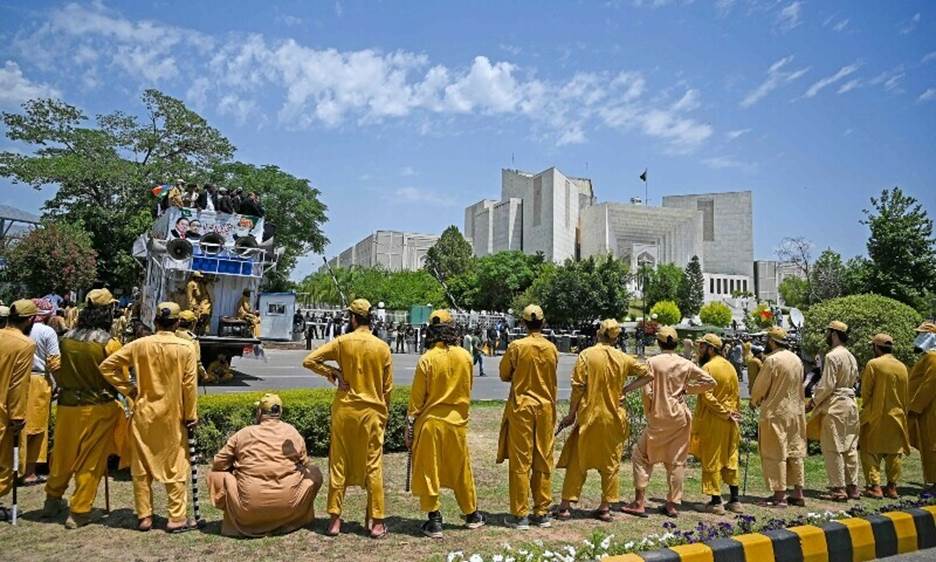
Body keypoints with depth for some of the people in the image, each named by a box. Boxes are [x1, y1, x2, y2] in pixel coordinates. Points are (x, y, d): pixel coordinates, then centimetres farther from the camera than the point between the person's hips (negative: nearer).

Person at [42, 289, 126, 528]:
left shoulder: (67, 338, -2)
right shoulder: (109, 343, -16)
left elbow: (58, 373, 9)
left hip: (67, 405, 5)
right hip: (97, 408, -5)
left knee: (63, 455, 21)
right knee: (90, 462, 7)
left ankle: (53, 501, 38)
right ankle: (79, 512, 14)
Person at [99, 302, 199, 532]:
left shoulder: (139, 345, -4)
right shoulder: (186, 348, -10)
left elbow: (107, 366, -2)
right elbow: (189, 385, -9)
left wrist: (128, 389, 6)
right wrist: (191, 415, 0)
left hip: (144, 414, 2)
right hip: (173, 416, -2)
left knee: (142, 467, 13)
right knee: (176, 468, 7)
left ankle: (144, 516, 19)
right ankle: (177, 518, 10)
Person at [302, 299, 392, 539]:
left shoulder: (342, 342, -5)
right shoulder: (382, 347, -2)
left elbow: (309, 361, -8)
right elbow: (387, 387, 2)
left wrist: (331, 372, 2)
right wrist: (384, 415, 13)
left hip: (344, 410, 0)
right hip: (372, 412, 0)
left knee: (339, 464, 10)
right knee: (373, 466, 6)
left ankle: (335, 519, 15)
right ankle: (376, 522, 10)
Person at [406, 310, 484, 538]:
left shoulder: (427, 359, -13)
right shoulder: (465, 356, -4)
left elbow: (417, 397, -8)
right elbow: (467, 391, 8)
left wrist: (410, 427, 0)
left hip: (430, 422, -3)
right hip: (457, 421, 3)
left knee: (429, 471, 8)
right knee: (461, 470, 17)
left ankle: (434, 522, 13)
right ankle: (472, 514, 31)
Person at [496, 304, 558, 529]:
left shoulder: (516, 346, -9)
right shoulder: (552, 349, 1)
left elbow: (504, 375, 2)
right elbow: (551, 377, 12)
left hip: (522, 407, -3)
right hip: (546, 407, 3)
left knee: (520, 462, 2)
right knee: (543, 462, 11)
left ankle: (520, 515, 7)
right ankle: (542, 512, 18)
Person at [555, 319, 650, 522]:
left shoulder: (586, 355, -9)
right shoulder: (623, 359, 0)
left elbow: (578, 387, -11)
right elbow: (647, 374, 9)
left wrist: (571, 414, -1)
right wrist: (625, 389, 7)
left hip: (589, 416, -2)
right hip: (614, 418, 2)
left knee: (577, 462, 7)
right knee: (610, 463, 14)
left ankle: (566, 505, 8)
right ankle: (605, 508, 18)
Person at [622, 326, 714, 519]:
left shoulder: (652, 362, -9)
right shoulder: (686, 364, 1)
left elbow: (647, 392, -12)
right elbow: (709, 381, 3)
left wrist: (648, 413, 3)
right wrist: (687, 388, 8)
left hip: (659, 417, -3)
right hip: (681, 417, 4)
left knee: (641, 456, 7)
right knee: (676, 461, 12)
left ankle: (639, 502, 4)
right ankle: (673, 504, 16)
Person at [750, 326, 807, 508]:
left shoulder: (772, 359, -16)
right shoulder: (796, 359, 7)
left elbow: (761, 386, -10)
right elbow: (799, 385, 13)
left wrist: (754, 401, 8)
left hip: (775, 412, -8)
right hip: (796, 411, 8)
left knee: (776, 454, -1)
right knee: (795, 452, 13)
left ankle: (779, 496, 2)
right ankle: (798, 494, 19)